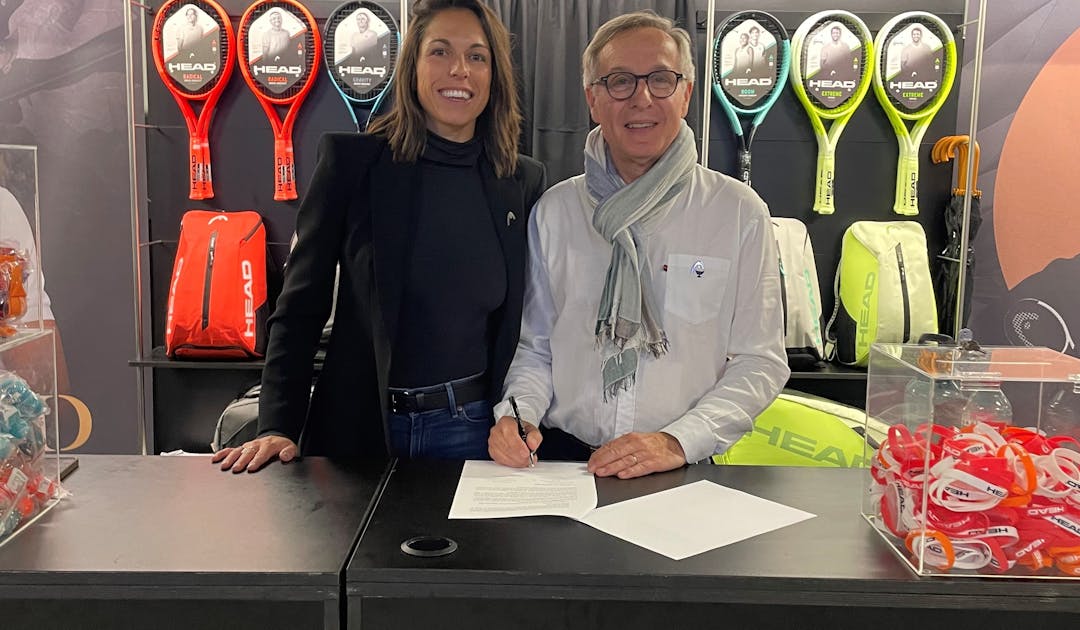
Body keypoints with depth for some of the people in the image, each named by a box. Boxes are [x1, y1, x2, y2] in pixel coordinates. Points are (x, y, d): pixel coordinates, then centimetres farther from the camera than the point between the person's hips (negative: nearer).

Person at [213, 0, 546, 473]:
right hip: (361, 427, -1)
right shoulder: (351, 159, -5)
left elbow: (527, 319, 10)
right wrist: (278, 428, -11)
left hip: (475, 429, 2)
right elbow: (301, 304, -4)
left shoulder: (525, 181, 2)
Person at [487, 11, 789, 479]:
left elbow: (760, 362, 1)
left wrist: (678, 441, -12)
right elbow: (534, 346, 12)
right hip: (562, 455, 1)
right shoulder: (555, 210, 7)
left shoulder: (740, 212, 1)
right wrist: (517, 413, -7)